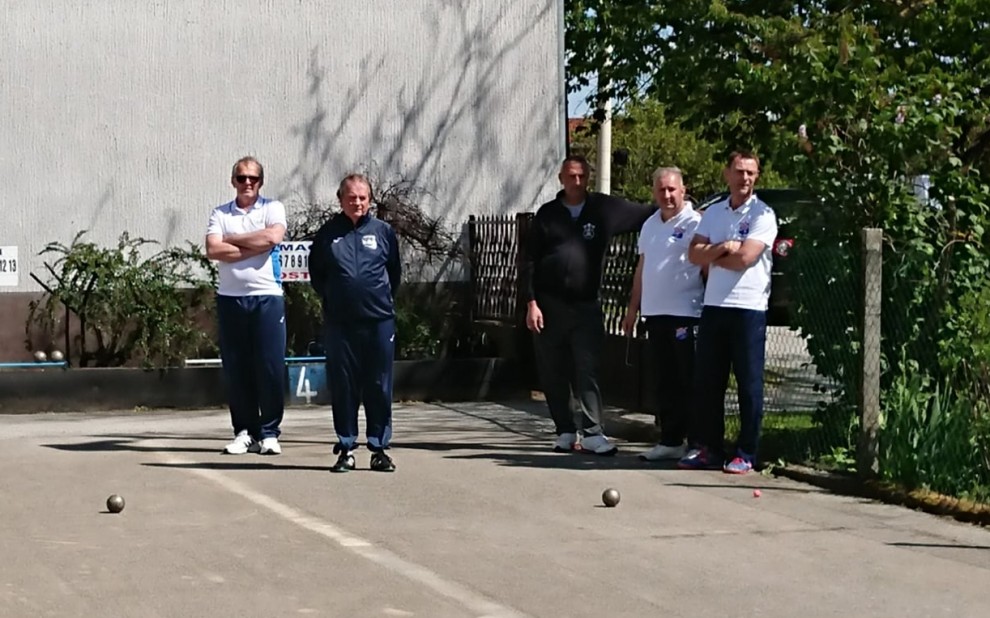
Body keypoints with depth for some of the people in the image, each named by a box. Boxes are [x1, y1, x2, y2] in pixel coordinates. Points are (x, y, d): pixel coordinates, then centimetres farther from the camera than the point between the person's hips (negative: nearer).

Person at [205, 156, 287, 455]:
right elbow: (213, 250, -5)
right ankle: (244, 431, 12)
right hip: (230, 298, 2)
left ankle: (269, 432, 4)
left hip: (267, 296, -2)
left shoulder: (272, 208, 6)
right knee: (235, 368, 4)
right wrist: (255, 247, -9)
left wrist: (231, 240, -5)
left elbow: (273, 237, -14)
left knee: (271, 366, -3)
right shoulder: (220, 214, 10)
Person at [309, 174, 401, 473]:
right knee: (342, 387, 4)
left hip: (379, 320, 0)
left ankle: (379, 448, 10)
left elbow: (395, 271, 14)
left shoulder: (383, 231, 5)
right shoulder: (328, 233, 5)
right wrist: (332, 298, 11)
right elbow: (316, 273, 15)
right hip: (340, 322, 0)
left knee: (379, 386, 3)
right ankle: (346, 448, 11)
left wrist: (384, 299, 11)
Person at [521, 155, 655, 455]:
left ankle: (592, 433, -7)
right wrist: (531, 303, -4)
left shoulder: (605, 208, 4)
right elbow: (529, 262, 4)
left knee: (587, 371, -8)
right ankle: (565, 432, 15)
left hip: (586, 306, -1)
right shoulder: (547, 214, 5)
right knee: (553, 374, 5)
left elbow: (647, 215, 10)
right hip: (549, 305, 1)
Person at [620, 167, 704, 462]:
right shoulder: (650, 225, 17)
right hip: (655, 313, 7)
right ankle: (670, 441, 15)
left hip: (686, 314, -7)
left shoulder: (695, 223, -7)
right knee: (665, 382, 10)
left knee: (689, 382, -5)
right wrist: (633, 309, 22)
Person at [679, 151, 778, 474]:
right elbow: (694, 254, 3)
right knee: (706, 380, 7)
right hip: (713, 305, 5)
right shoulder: (713, 212, 13)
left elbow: (744, 258, -15)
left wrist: (712, 258, -1)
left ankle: (746, 453, 5)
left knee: (749, 383, 0)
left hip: (748, 308, -5)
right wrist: (723, 248, -12)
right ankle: (707, 447, 16)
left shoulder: (763, 214, -4)